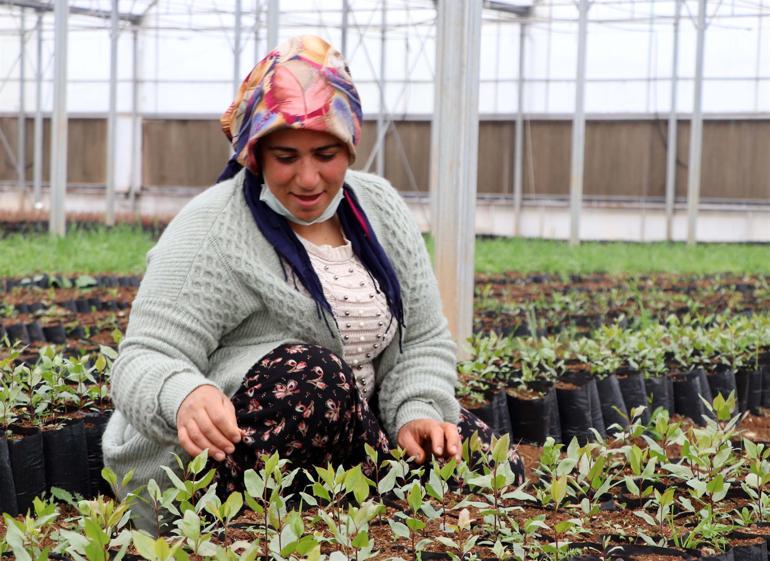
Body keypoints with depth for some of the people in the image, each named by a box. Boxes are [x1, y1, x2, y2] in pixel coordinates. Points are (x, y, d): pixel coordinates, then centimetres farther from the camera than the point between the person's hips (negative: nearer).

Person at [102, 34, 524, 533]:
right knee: (312, 375, -34)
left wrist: (415, 413, -13)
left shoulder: (380, 209, 5)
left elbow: (423, 341, 8)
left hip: (340, 435, 6)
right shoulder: (211, 230, -15)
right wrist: (185, 396, -46)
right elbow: (145, 361, -22)